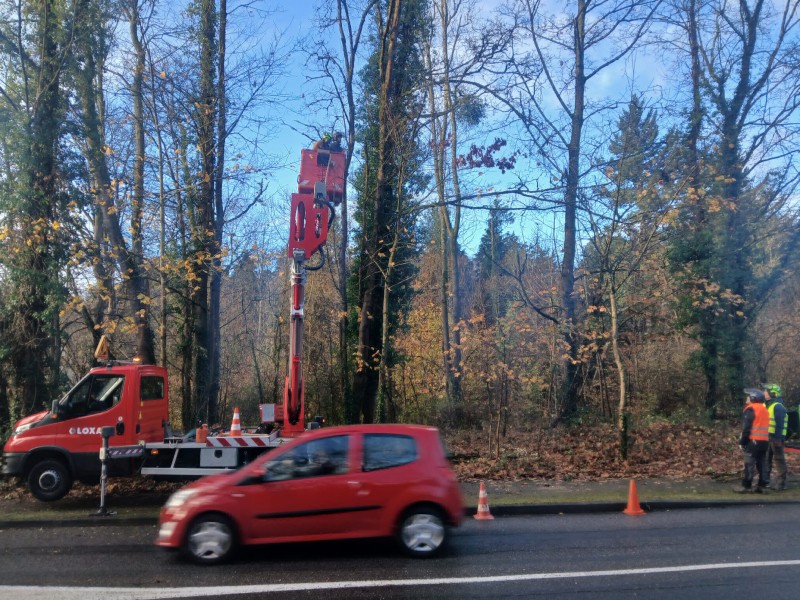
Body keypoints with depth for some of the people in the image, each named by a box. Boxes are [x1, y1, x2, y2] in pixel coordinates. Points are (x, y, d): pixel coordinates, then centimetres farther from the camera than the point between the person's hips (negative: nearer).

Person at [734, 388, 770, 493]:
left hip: (753, 441, -8)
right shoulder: (765, 409, 17)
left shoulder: (751, 409, -10)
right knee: (762, 464, 9)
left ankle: (746, 486, -4)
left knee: (749, 464, -5)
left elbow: (746, 427, -13)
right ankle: (762, 486, 10)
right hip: (765, 441, 8)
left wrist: (742, 441, -8)